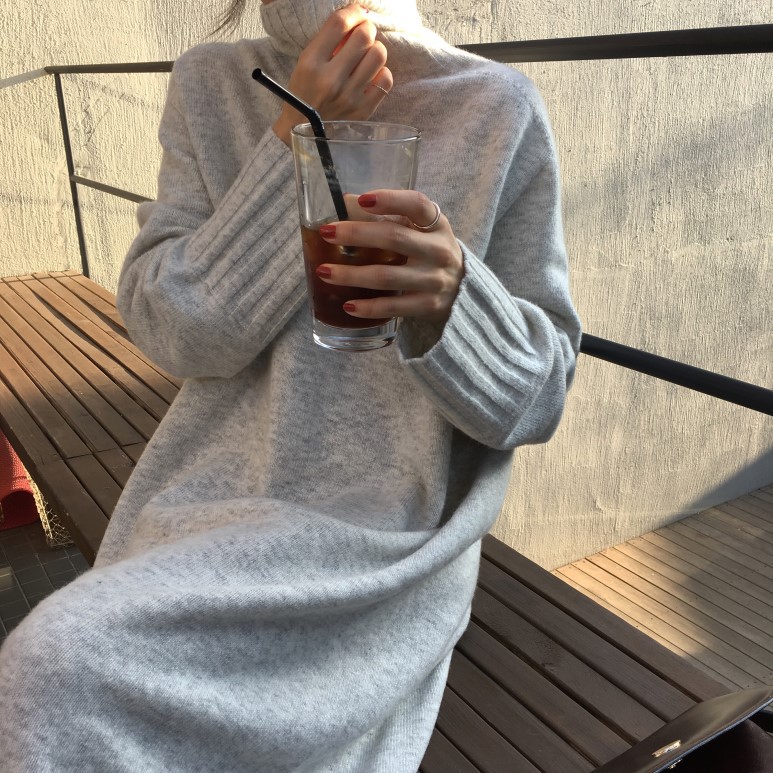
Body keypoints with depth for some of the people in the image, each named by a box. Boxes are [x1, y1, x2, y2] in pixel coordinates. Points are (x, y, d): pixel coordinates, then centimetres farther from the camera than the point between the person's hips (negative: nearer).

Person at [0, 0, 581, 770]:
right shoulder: (210, 85, 4)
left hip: (377, 534, -3)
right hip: (201, 502, 4)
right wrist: (297, 139, -14)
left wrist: (452, 294, -26)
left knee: (63, 669, -20)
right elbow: (168, 326, -5)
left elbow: (538, 389, -5)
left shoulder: (497, 109, -6)